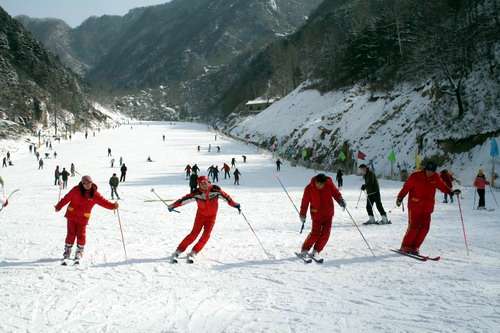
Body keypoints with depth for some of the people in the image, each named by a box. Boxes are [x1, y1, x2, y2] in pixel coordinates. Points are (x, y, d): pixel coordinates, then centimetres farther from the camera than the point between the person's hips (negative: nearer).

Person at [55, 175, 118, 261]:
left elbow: (103, 202, -9)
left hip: (83, 218, 0)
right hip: (72, 215, 0)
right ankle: (67, 251, 19)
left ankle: (79, 252, 17)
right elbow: (66, 198, -2)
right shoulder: (76, 190, -9)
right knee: (71, 234, 2)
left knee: (81, 235, 0)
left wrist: (113, 206, -23)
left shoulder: (95, 194, -6)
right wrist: (59, 207, 1)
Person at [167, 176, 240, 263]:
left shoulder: (215, 189, -20)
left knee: (206, 236, -12)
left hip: (211, 217, 1)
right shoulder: (197, 193, -18)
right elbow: (185, 199, -15)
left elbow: (225, 196, -18)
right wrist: (173, 205, -13)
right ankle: (177, 253, -2)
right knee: (194, 234, -8)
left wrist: (235, 205, -21)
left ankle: (192, 254, -5)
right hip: (200, 215, -1)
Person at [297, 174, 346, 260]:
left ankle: (315, 252, 5)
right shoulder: (309, 189, -13)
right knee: (315, 233, -11)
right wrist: (302, 214, 1)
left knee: (325, 233, -6)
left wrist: (341, 201, -15)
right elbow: (305, 202, -3)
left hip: (328, 213, 3)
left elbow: (335, 193, 2)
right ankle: (304, 250, 4)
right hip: (316, 214, -3)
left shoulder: (329, 184, -9)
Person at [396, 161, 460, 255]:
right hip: (415, 206, -4)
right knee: (414, 227, -10)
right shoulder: (415, 177, -7)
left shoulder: (435, 178, 5)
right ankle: (405, 247, 3)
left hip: (427, 208, 4)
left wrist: (451, 191, 0)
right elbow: (406, 187, -5)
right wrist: (400, 198, -13)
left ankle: (414, 247, 6)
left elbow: (442, 186, 15)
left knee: (425, 228, -4)